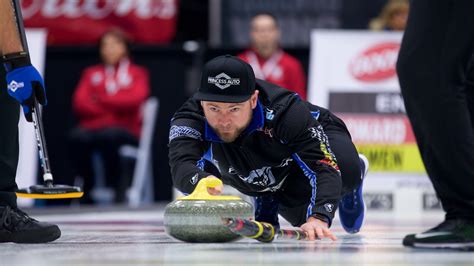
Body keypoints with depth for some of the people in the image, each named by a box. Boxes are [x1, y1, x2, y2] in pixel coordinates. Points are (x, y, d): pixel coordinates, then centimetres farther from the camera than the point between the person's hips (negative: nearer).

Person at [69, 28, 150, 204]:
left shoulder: (137, 73, 18)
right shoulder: (91, 73, 25)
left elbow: (135, 99, -3)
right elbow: (80, 103, 8)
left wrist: (101, 99, 1)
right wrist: (111, 110, -4)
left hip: (126, 130, -2)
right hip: (93, 127, 2)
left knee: (109, 136, -39)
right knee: (78, 137, -35)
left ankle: (118, 192, -27)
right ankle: (87, 194, -24)